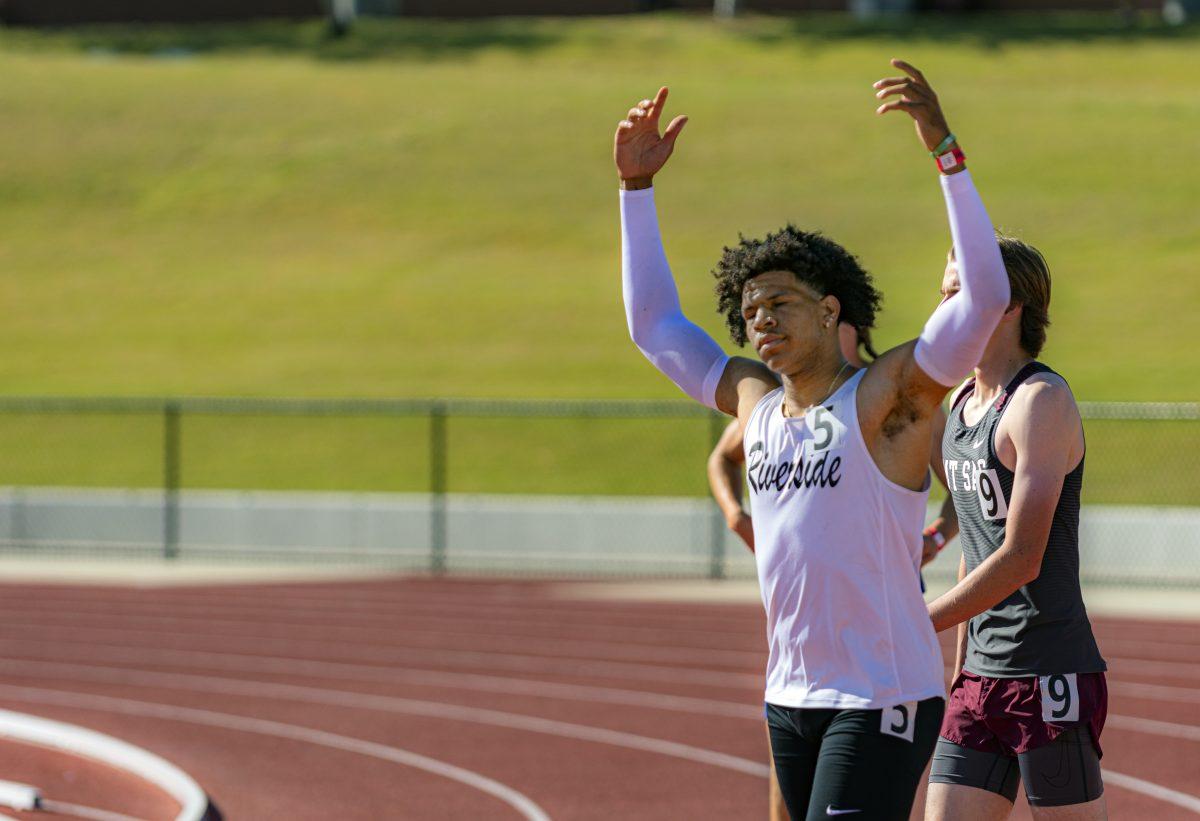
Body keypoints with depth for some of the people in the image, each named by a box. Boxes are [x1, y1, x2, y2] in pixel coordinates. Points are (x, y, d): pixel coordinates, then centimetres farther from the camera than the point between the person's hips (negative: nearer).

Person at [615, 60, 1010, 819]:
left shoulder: (889, 395, -9)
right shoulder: (755, 401, 11)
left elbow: (987, 297, -22)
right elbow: (654, 324, 25)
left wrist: (945, 150, -27)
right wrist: (637, 186, 21)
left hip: (883, 700, -7)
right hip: (792, 698, 7)